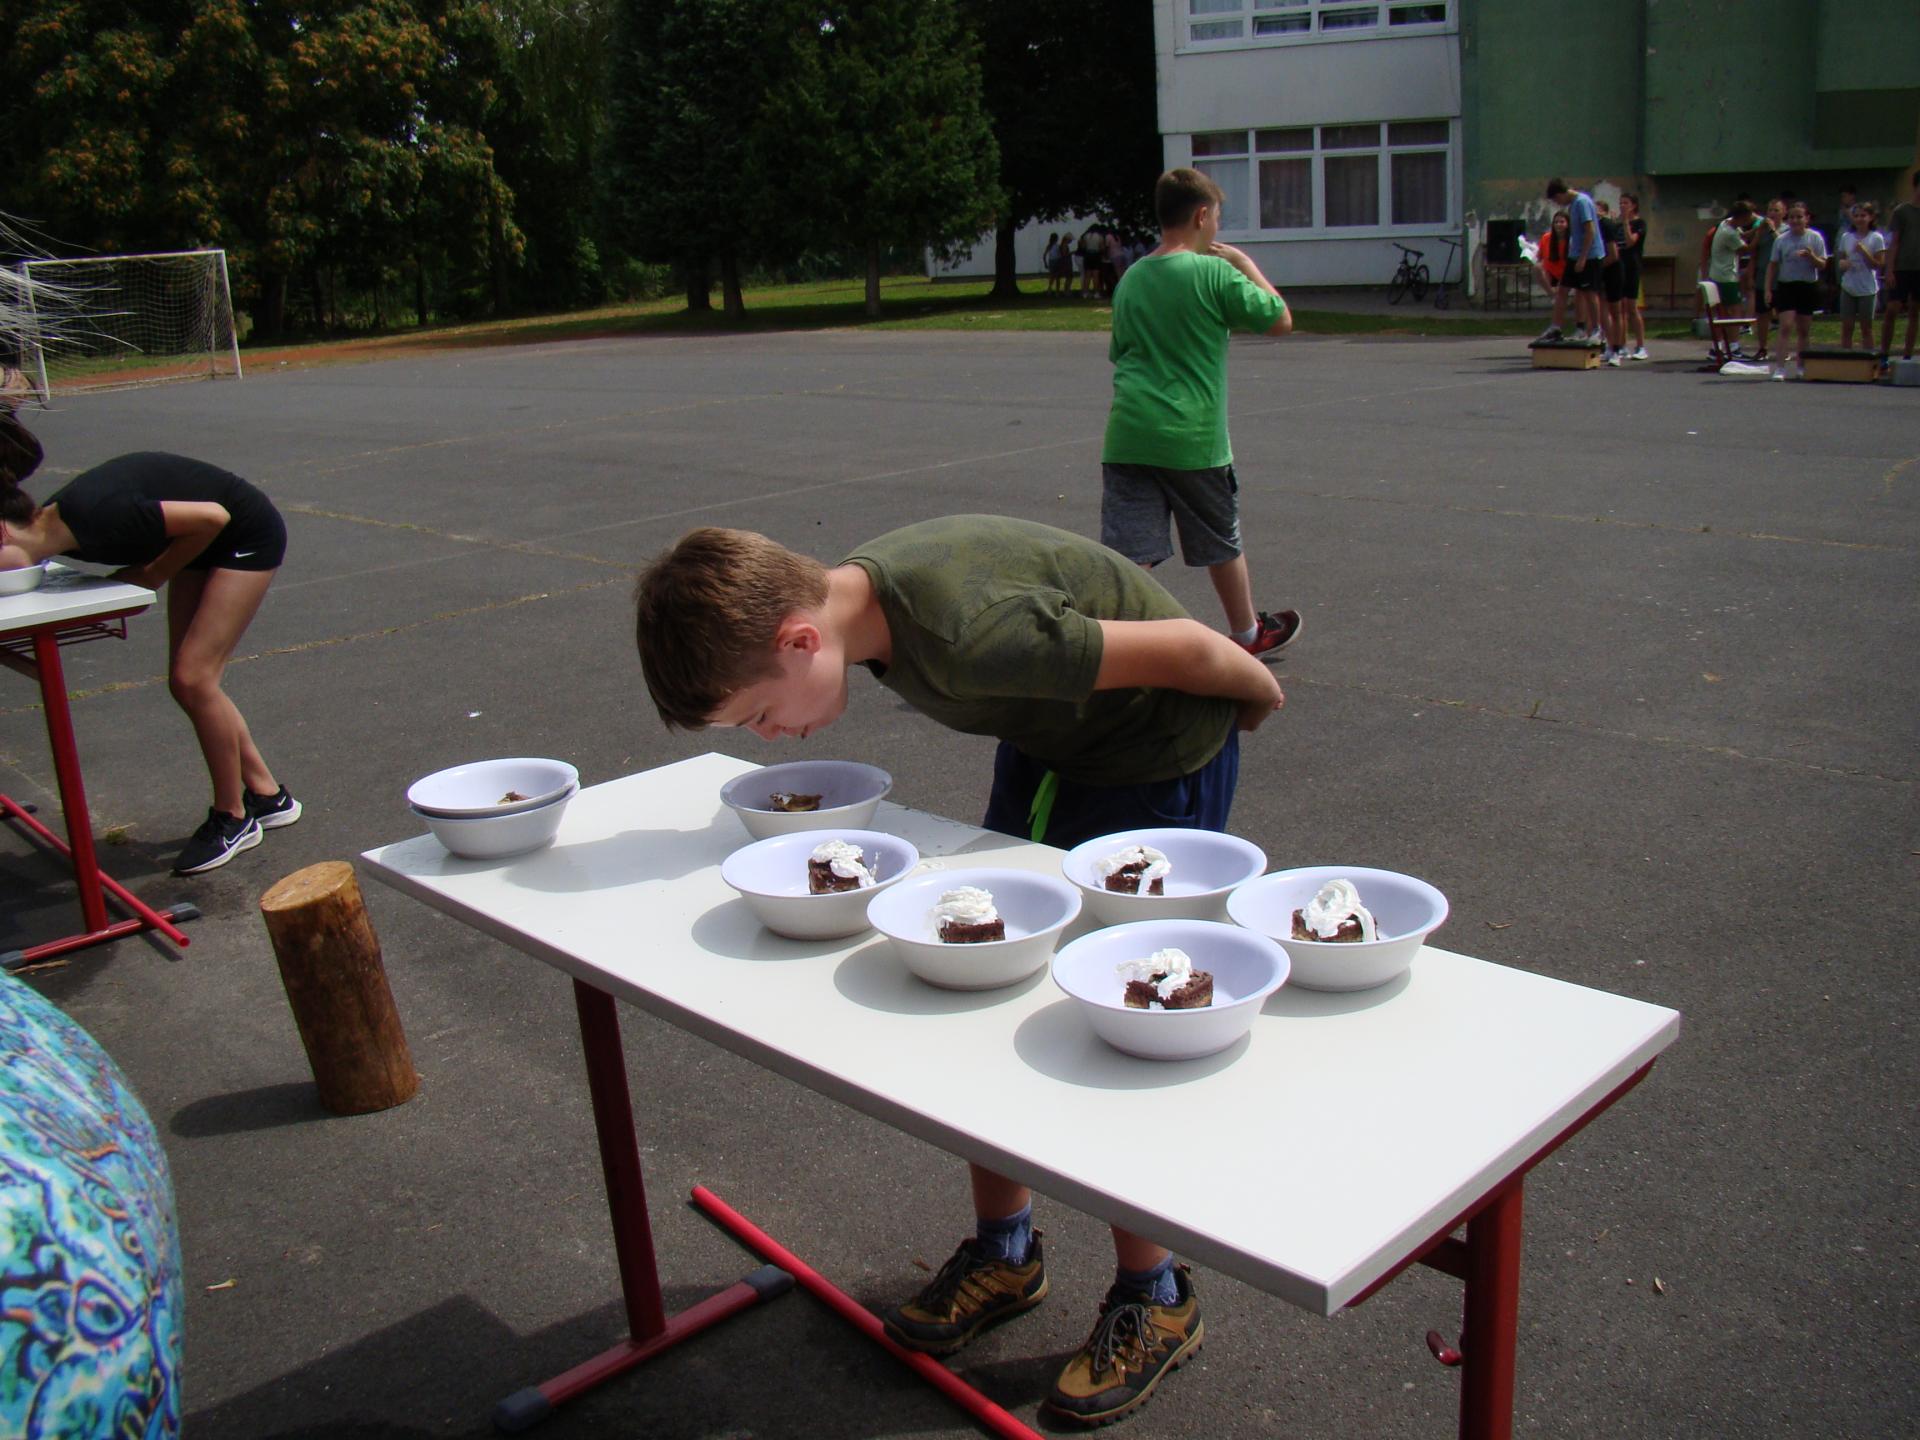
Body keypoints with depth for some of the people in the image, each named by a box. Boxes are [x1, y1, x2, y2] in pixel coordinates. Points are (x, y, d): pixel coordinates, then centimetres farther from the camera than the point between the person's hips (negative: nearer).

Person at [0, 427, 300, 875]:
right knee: (187, 682, 7)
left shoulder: (92, 517, -33)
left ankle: (232, 817, 3)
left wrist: (153, 575, -15)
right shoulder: (55, 523, -10)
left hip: (247, 534, -9)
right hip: (206, 545, 9)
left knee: (193, 679, -12)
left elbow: (213, 517, -27)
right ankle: (267, 795, 21)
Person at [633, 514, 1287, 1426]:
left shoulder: (966, 634, -38)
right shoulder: (851, 595, -11)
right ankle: (1005, 1250, 26)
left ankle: (1153, 1300, 15)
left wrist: (1259, 698, -7)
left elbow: (1186, 647, -27)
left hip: (1161, 759, -8)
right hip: (1047, 744, 8)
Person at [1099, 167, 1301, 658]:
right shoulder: (1214, 273, -9)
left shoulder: (1131, 278, 10)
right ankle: (1247, 633, 37)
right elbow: (1281, 320, 1)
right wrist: (1246, 264, 9)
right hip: (1193, 436, -4)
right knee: (1222, 544, 17)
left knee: (1129, 552, -1)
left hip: (1128, 434, 4)